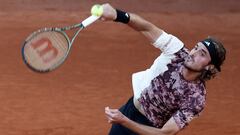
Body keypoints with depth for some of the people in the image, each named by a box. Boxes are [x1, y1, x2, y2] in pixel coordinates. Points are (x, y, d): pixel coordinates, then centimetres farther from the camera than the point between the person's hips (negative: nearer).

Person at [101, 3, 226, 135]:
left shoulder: (196, 100, -29)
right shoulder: (178, 52, -20)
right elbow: (147, 28, -28)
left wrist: (124, 121, -40)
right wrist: (117, 15, -48)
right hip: (129, 108, 5)